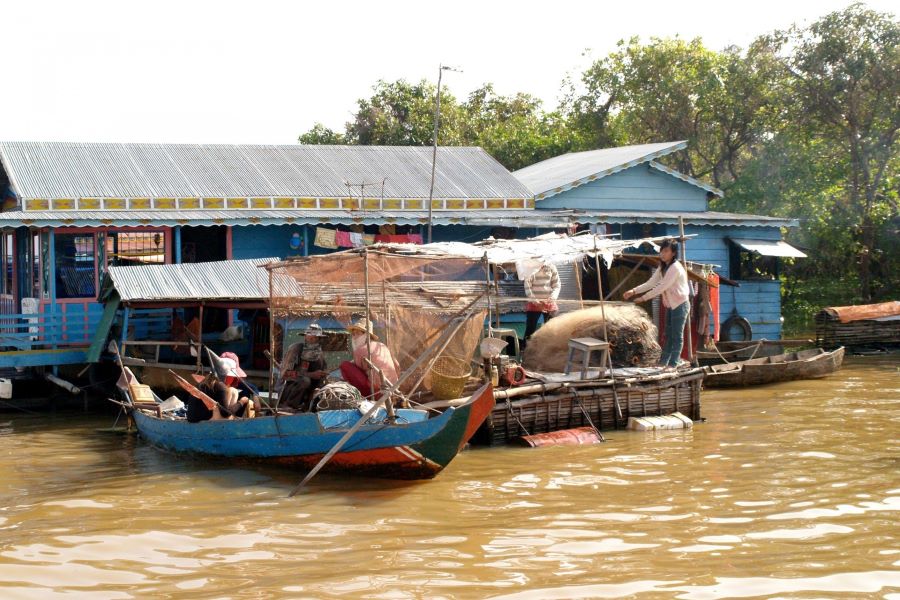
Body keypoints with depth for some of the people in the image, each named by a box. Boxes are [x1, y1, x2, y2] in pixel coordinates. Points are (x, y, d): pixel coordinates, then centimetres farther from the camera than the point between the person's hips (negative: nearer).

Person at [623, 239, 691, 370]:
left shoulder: (675, 267, -20)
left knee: (677, 336, -4)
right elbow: (650, 283, 4)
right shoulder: (662, 268, 9)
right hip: (670, 305, 9)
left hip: (680, 305, -9)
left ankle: (673, 364, -2)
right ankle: (662, 363, 15)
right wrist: (634, 291, -8)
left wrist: (644, 297, -23)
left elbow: (662, 287, -25)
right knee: (668, 335, 12)